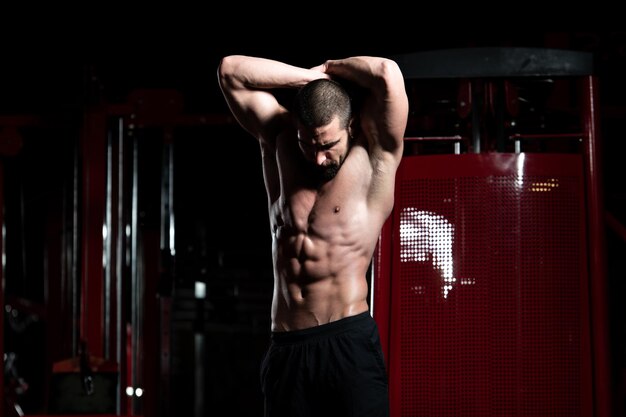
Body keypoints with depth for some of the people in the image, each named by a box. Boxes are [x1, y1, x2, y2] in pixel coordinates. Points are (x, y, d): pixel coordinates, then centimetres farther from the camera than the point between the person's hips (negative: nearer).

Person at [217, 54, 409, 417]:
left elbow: (389, 75, -17)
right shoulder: (280, 144, 10)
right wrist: (312, 75, 1)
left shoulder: (374, 158, -2)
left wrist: (333, 68, 1)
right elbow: (231, 71, 6)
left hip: (350, 342, -4)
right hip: (286, 347, 4)